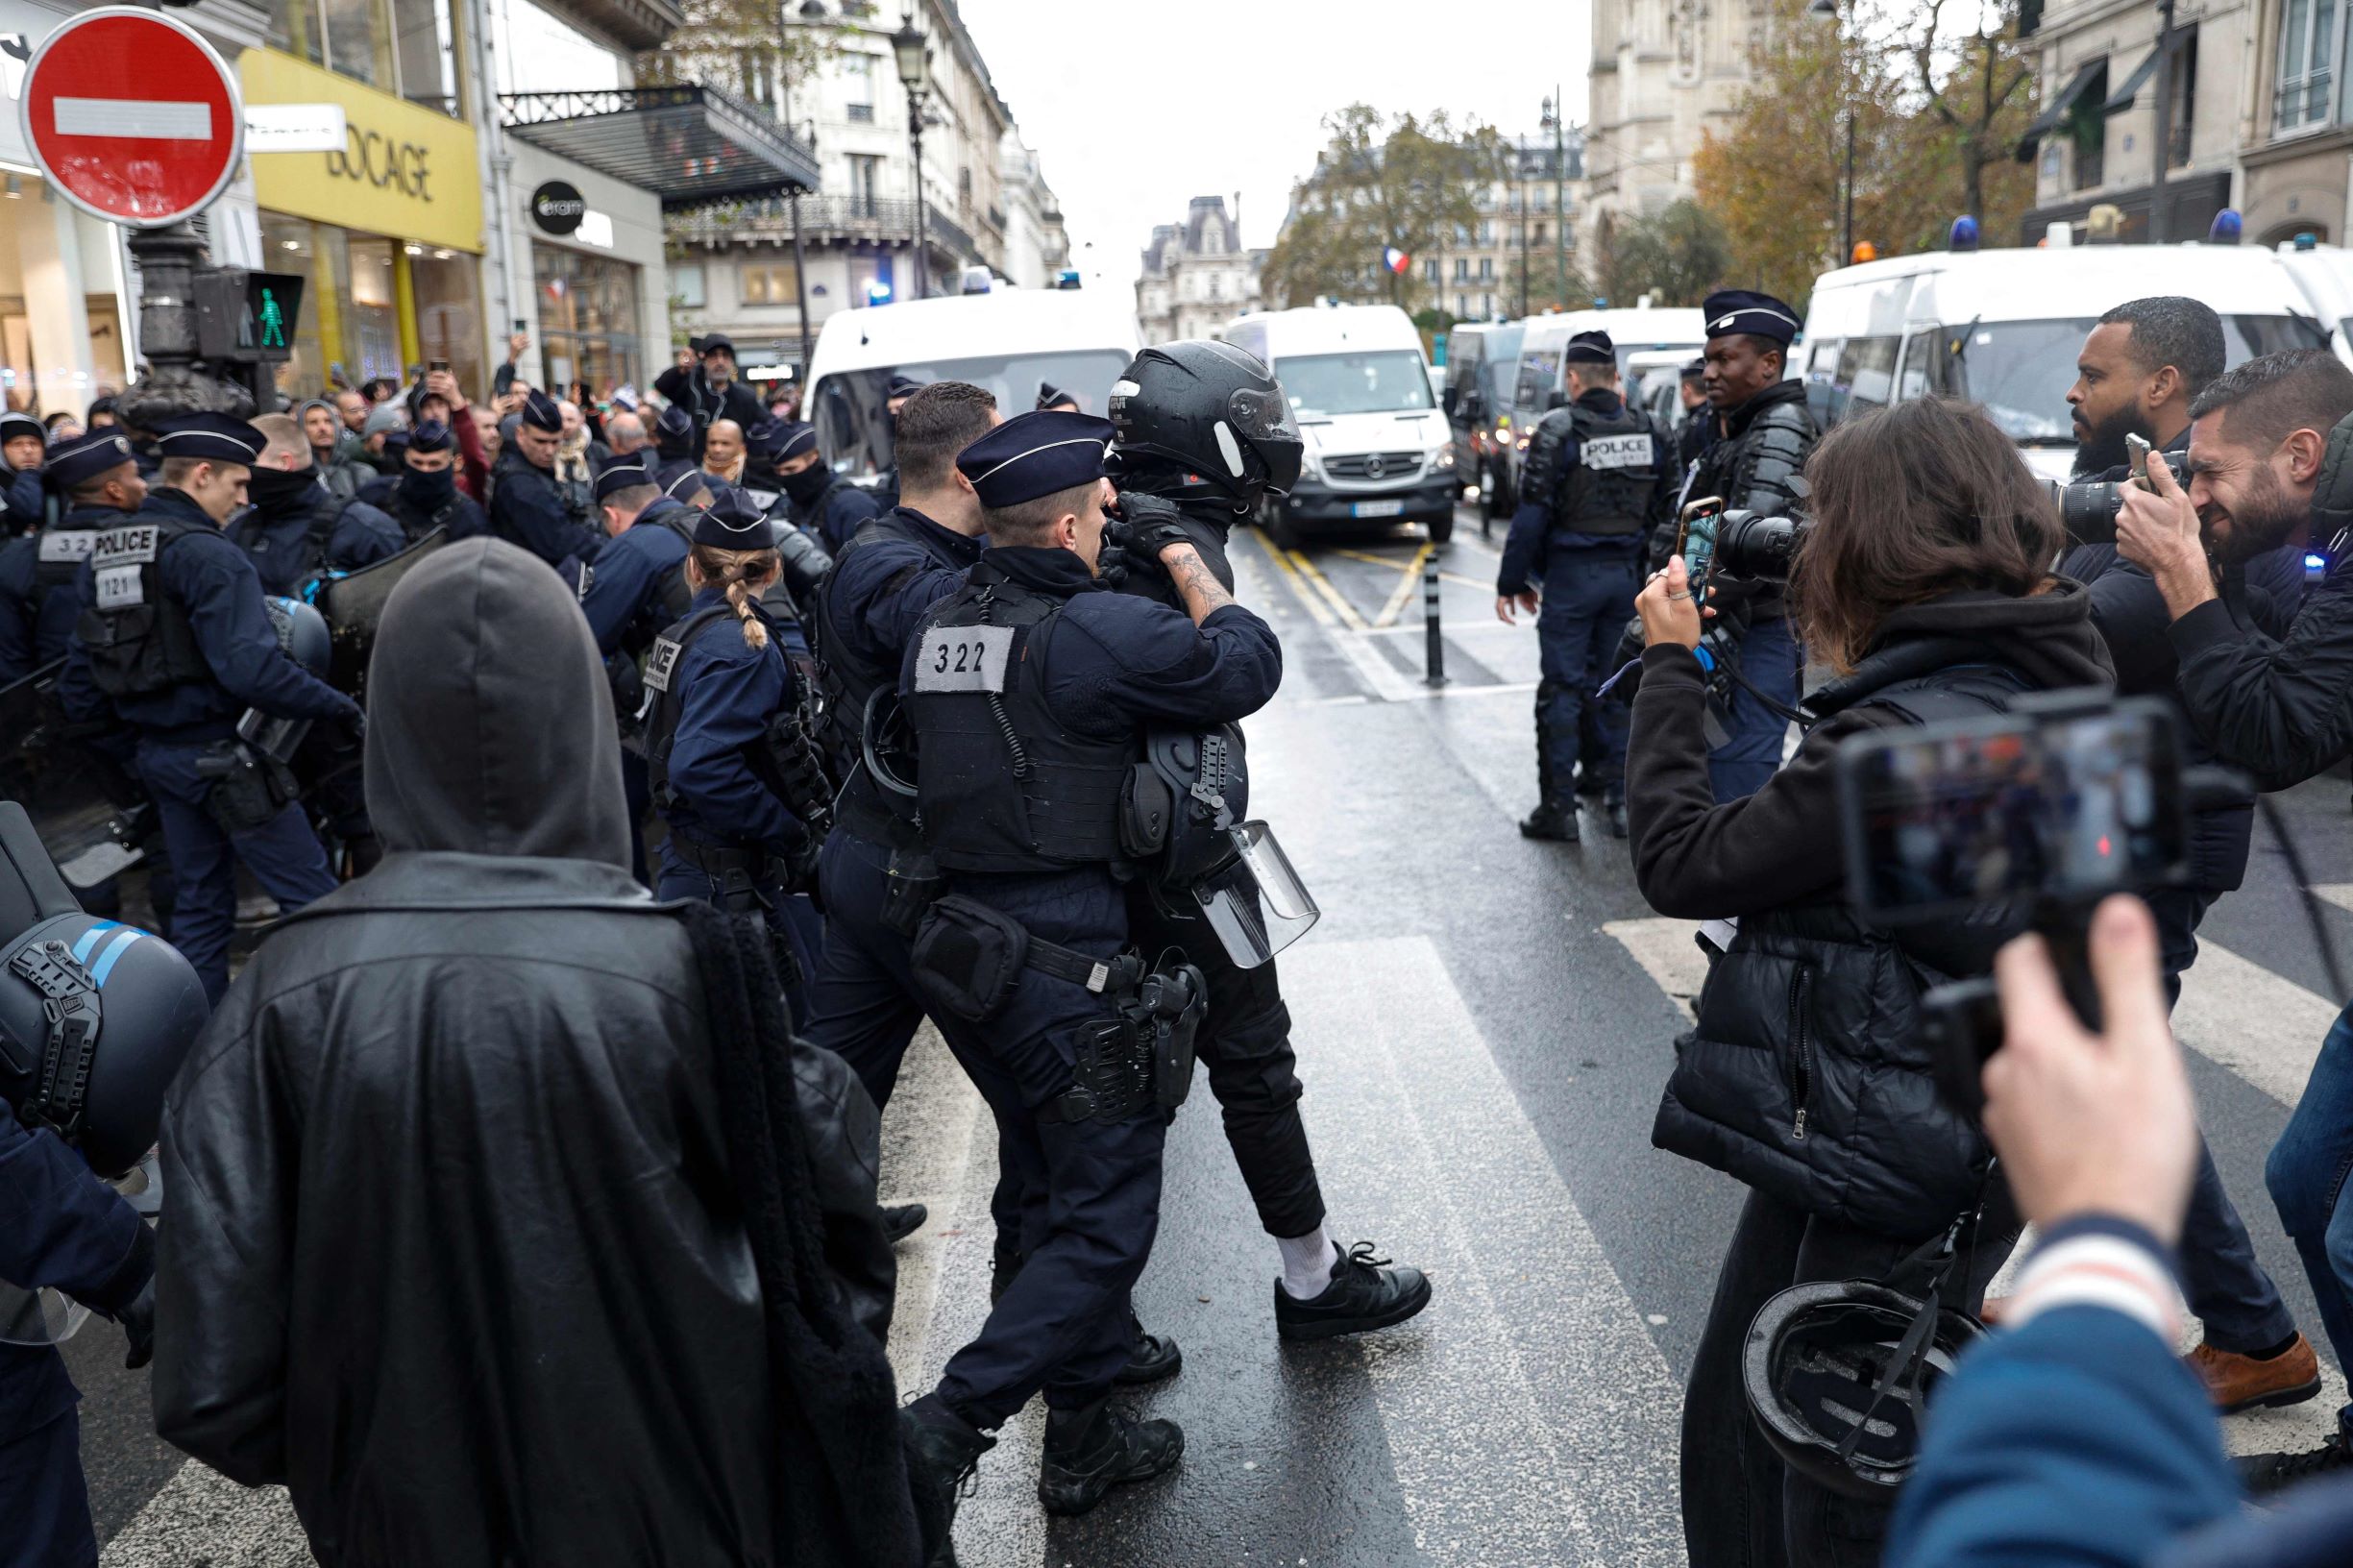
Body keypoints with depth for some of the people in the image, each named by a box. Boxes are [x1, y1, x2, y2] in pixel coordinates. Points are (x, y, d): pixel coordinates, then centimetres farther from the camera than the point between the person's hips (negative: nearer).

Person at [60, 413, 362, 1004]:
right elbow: (253, 668, -28)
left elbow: (81, 673, 14)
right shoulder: (206, 554, -18)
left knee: (200, 901, 18)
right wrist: (342, 707, -20)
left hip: (159, 753, 9)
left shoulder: (102, 552, 9)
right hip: (224, 755, -9)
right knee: (313, 898, -2)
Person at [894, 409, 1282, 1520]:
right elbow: (1247, 666, -10)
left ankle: (1083, 1439, 31)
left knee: (1066, 1194, 21)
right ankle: (944, 1430, -1)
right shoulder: (1094, 629, -16)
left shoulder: (938, 627, 8)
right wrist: (1188, 566, 4)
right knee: (1107, 1220, 4)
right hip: (1068, 966, -9)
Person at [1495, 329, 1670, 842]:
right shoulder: (1647, 430, 6)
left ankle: (1557, 808, 4)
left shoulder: (1558, 430, -11)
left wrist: (1511, 580, -7)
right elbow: (1663, 508, 8)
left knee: (1562, 689, 1)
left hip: (1571, 574, -5)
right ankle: (1620, 799, 16)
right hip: (1628, 573, 5)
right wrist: (1649, 571, 15)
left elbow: (1533, 513, -13)